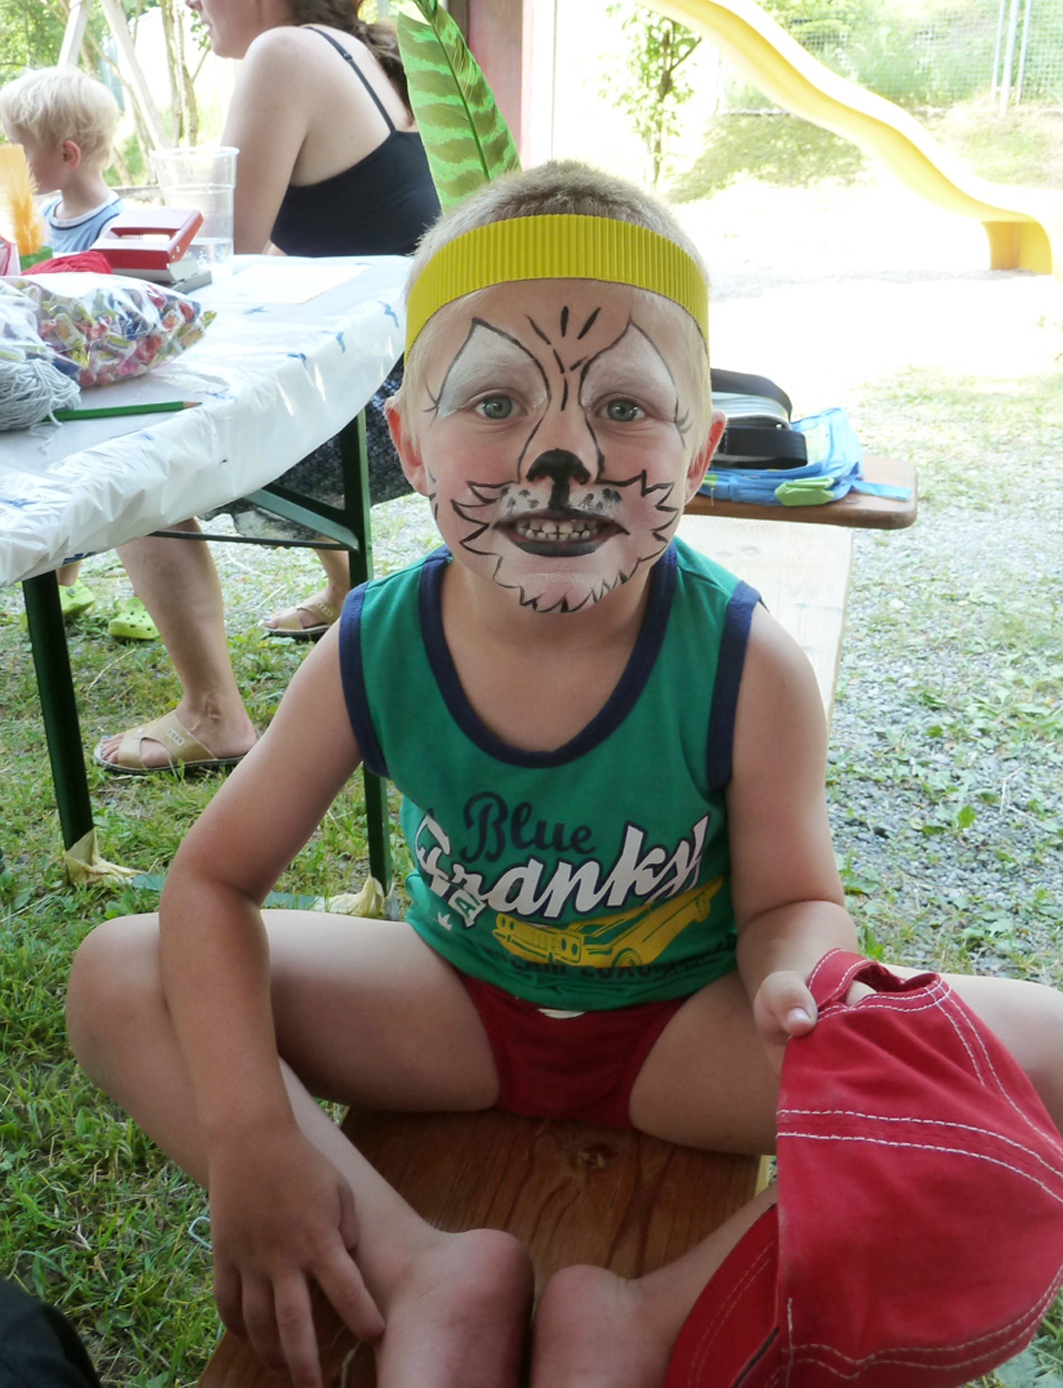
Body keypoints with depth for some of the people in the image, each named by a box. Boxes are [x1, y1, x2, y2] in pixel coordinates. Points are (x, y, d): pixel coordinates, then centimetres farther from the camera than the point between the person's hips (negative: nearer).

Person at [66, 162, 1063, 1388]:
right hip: (458, 1008, 2)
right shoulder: (371, 655, -19)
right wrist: (250, 1133, -23)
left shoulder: (745, 667, -23)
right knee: (116, 979, -12)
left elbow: (791, 899, -10)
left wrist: (799, 978, -36)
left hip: (685, 1025, -1)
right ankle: (428, 1276, -15)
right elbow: (215, 881, -11)